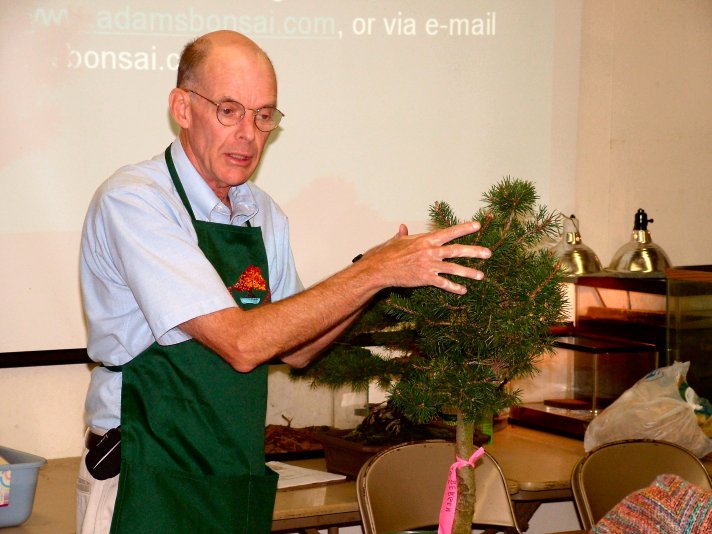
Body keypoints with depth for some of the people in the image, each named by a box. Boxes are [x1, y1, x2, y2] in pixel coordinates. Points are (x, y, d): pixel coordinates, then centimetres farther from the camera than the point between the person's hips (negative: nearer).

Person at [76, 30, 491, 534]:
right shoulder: (132, 201, -16)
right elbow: (241, 344, -24)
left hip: (240, 482, 7)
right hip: (148, 487, -7)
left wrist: (373, 278, -3)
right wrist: (375, 271, -21)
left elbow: (295, 349, 12)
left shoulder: (264, 214, 8)